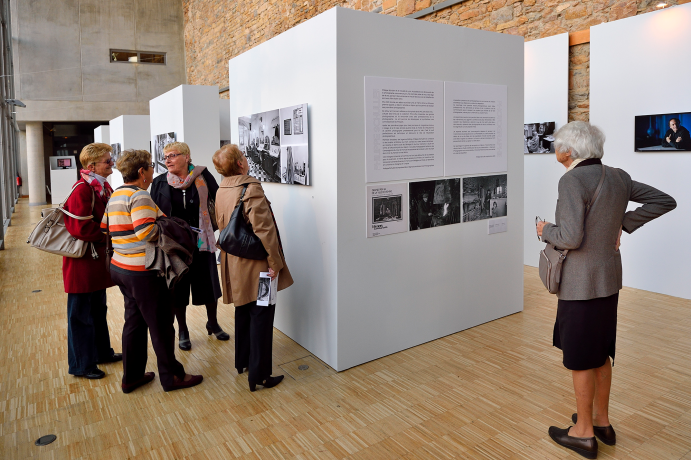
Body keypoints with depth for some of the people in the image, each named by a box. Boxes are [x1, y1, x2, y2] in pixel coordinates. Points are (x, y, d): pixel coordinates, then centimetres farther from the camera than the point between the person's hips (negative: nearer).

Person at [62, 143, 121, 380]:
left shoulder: (103, 188, 9)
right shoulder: (82, 190, -20)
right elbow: (81, 227, -26)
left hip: (98, 258, 9)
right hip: (83, 261, -9)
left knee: (99, 309, 21)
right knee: (81, 313, 4)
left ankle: (102, 352, 37)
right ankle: (81, 364, 17)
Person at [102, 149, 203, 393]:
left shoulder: (115, 195, 11)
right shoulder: (140, 196, -18)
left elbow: (105, 228, 15)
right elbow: (147, 232, -28)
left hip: (120, 268, 9)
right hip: (143, 272, -9)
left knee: (134, 321, 18)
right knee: (161, 325, 4)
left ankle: (131, 376, 29)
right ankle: (172, 376, 17)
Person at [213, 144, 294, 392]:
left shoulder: (220, 192, 5)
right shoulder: (252, 189, -20)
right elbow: (264, 230, -24)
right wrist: (274, 263, -18)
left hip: (235, 265, 8)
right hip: (256, 265, -8)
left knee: (243, 313, 22)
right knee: (261, 317, 1)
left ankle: (242, 362, 37)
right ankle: (259, 375, 9)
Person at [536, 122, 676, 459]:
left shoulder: (572, 180, -20)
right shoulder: (619, 177, 4)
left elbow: (571, 237, -26)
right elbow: (665, 201, 11)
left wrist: (546, 231, -6)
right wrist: (623, 222, 8)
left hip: (581, 282, -8)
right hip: (608, 277, 8)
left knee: (579, 358, 7)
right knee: (599, 352, 21)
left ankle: (584, 433, 23)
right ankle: (601, 421, 37)